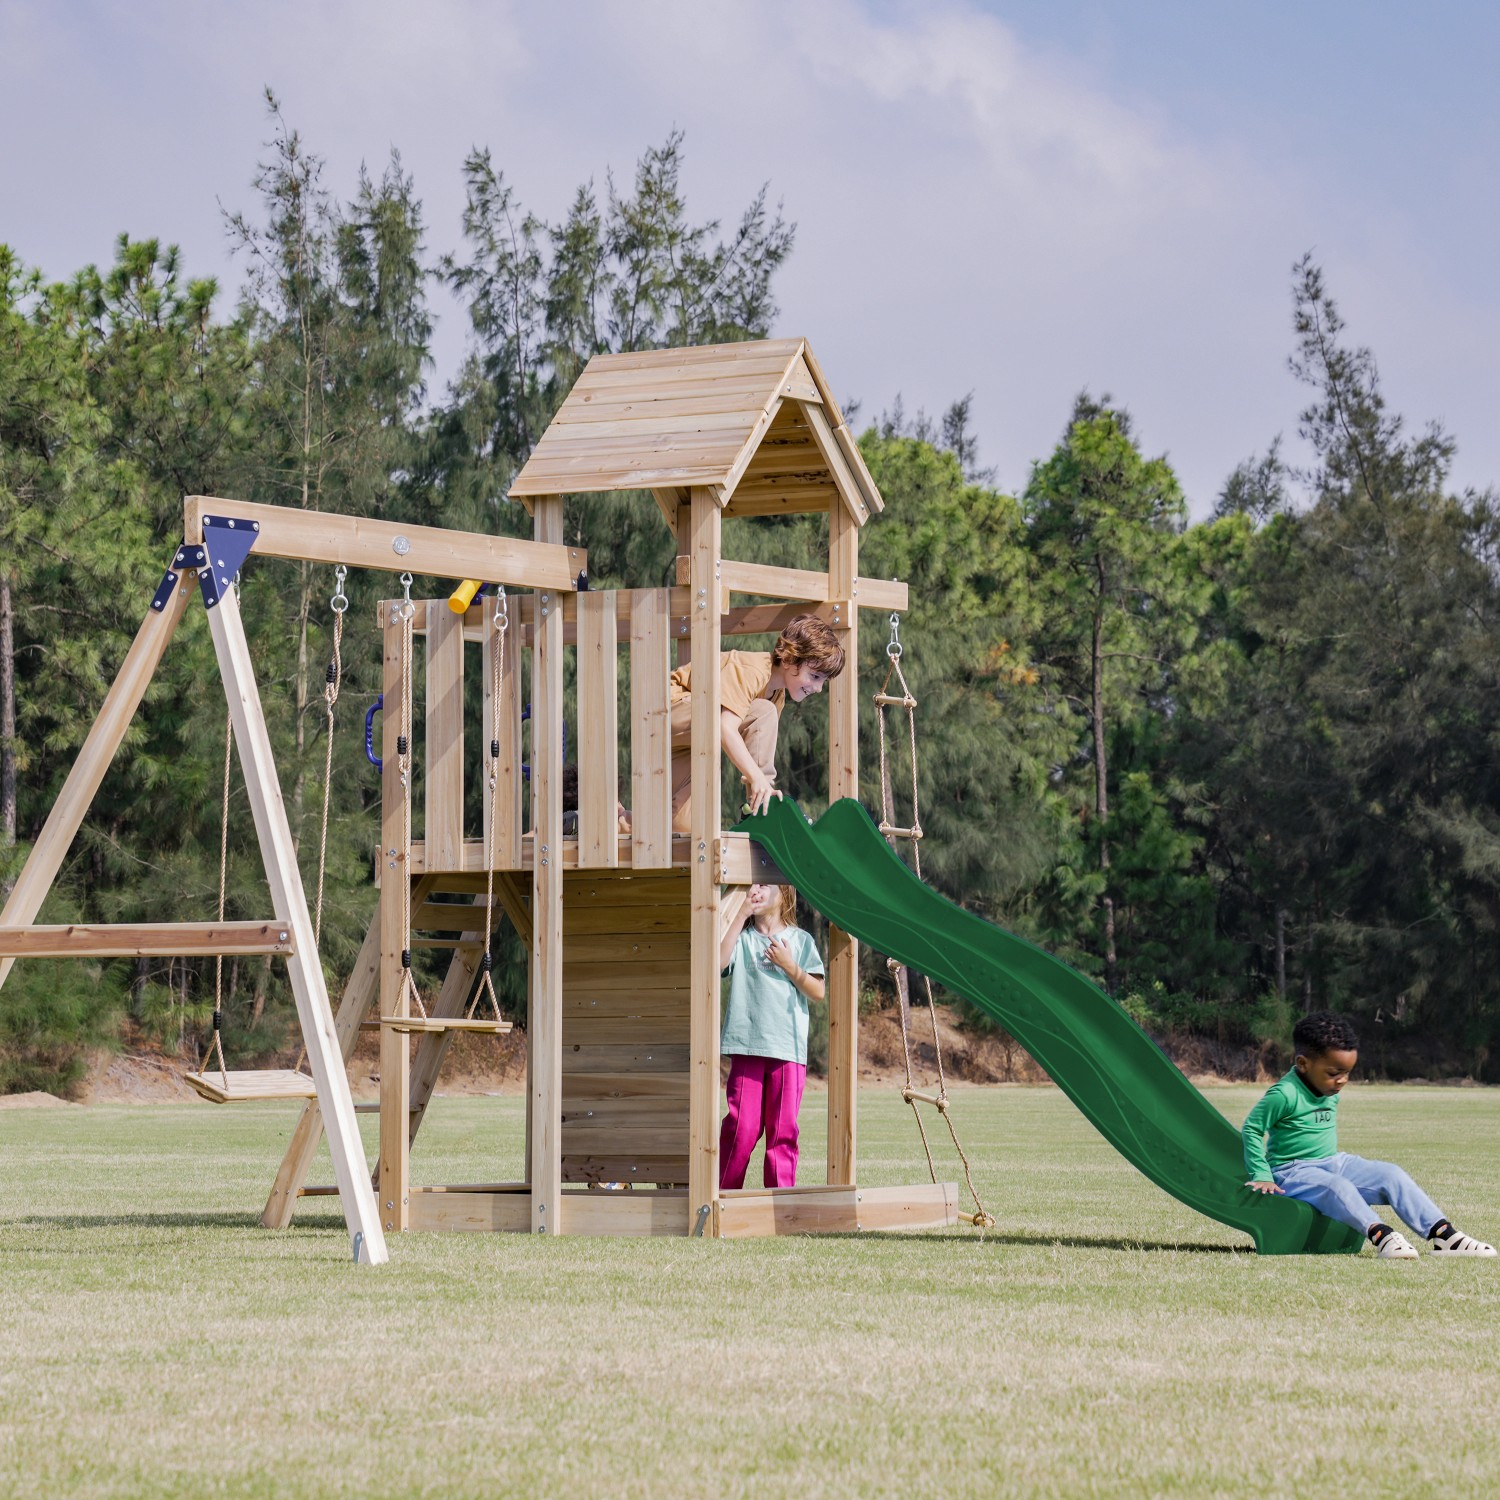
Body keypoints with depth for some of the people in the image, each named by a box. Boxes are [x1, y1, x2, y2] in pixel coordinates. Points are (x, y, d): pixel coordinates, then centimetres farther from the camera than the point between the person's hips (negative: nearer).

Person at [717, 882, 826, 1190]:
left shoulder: (800, 940, 11)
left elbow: (817, 992, 6)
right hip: (746, 1045, 0)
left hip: (788, 1047, 0)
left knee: (783, 1128, 0)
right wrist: (742, 916, -8)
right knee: (741, 1126, -6)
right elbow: (719, 961, -10)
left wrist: (789, 966, -8)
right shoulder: (742, 936, 11)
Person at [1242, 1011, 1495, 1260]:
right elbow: (1252, 1129, -15)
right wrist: (1261, 1176, -18)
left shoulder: (1331, 1093, 8)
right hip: (1294, 1172, -8)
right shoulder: (1285, 1094, -18)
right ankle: (1380, 1235, -53)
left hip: (1333, 1163, 8)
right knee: (1337, 1187, -38)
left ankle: (1442, 1234, -17)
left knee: (1390, 1174, -10)